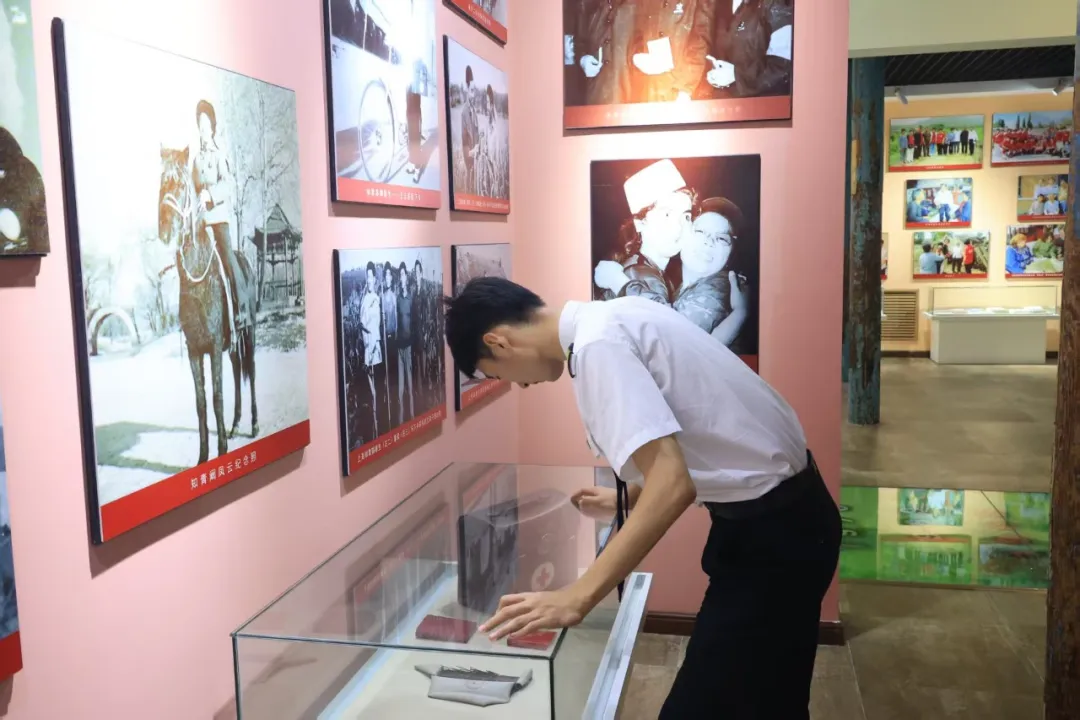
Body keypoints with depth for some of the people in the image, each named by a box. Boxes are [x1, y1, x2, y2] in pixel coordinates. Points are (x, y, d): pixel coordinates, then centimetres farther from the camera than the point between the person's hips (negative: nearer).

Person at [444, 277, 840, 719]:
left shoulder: (596, 345, -22)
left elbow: (673, 484, -32)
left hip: (769, 532, -10)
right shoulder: (614, 316, 6)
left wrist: (577, 597, -30)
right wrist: (627, 500, 25)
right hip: (785, 511, 10)